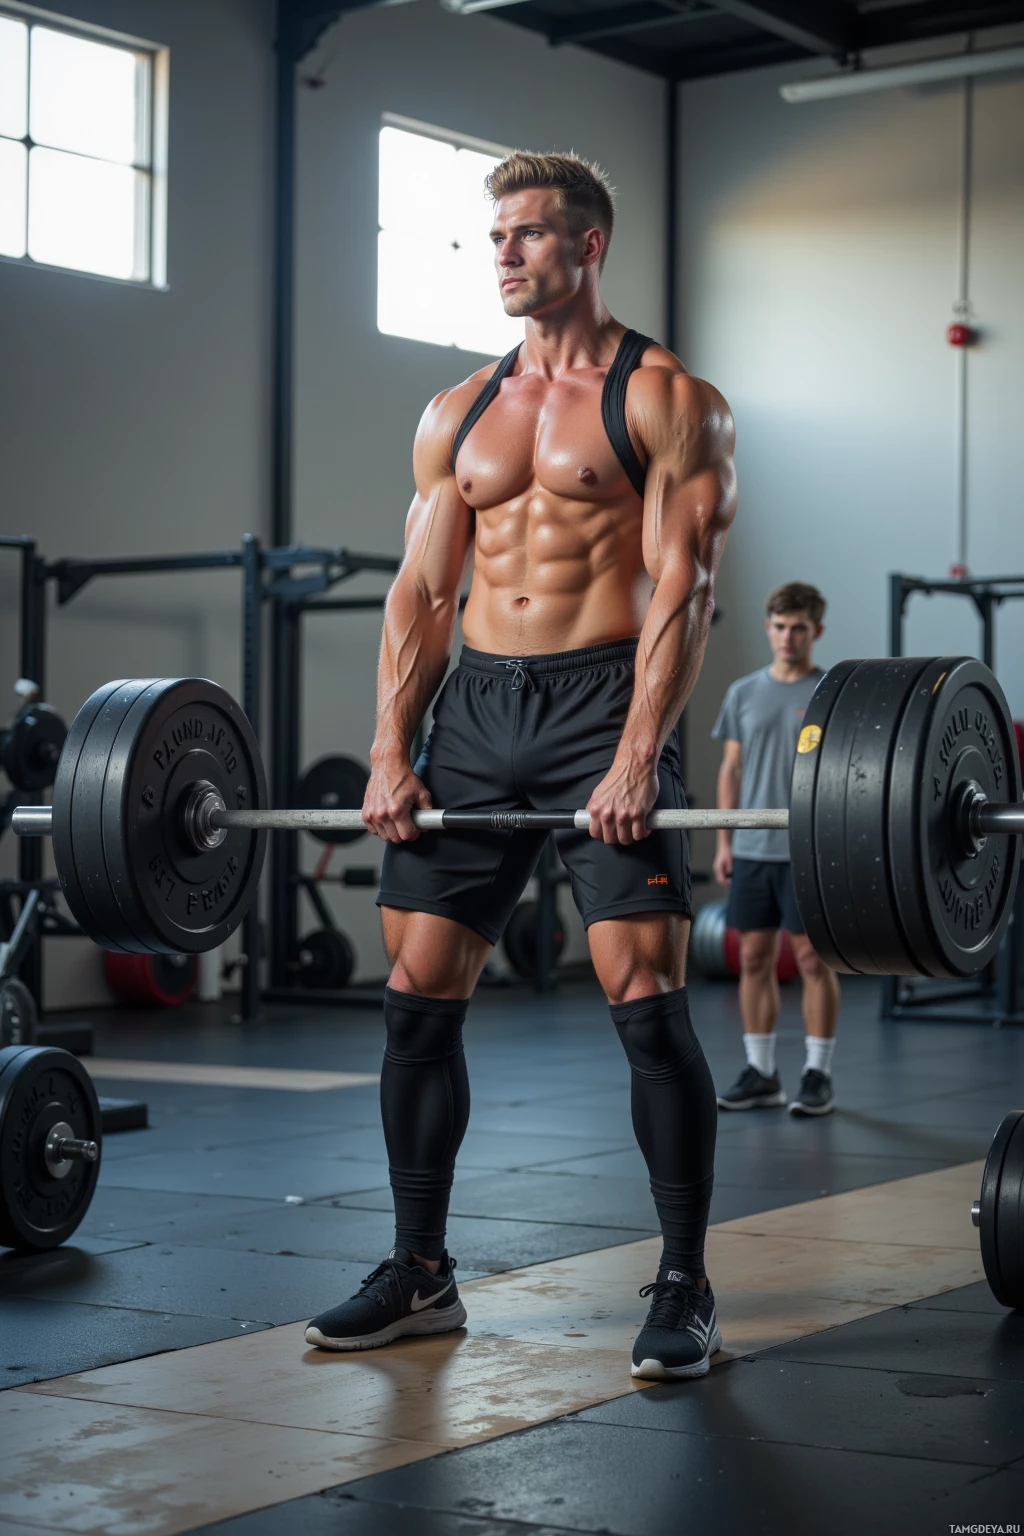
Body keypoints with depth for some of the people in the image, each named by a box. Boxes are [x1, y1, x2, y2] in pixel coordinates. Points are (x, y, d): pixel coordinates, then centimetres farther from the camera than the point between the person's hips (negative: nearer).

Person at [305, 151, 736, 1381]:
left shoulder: (666, 401, -1)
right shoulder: (457, 415, 16)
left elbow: (682, 590, -10)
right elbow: (421, 590, 12)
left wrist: (637, 753, -20)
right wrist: (390, 751, 1)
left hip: (602, 703, -6)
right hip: (473, 709, 6)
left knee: (646, 1002, -9)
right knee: (416, 997, 5)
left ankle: (683, 1289, 2)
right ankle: (419, 1273, 17)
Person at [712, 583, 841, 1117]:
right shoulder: (744, 693, 9)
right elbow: (731, 770, 12)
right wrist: (724, 841, 6)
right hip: (752, 851, 4)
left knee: (813, 959, -2)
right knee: (754, 958, 7)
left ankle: (818, 1075, 5)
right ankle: (760, 1073, 15)